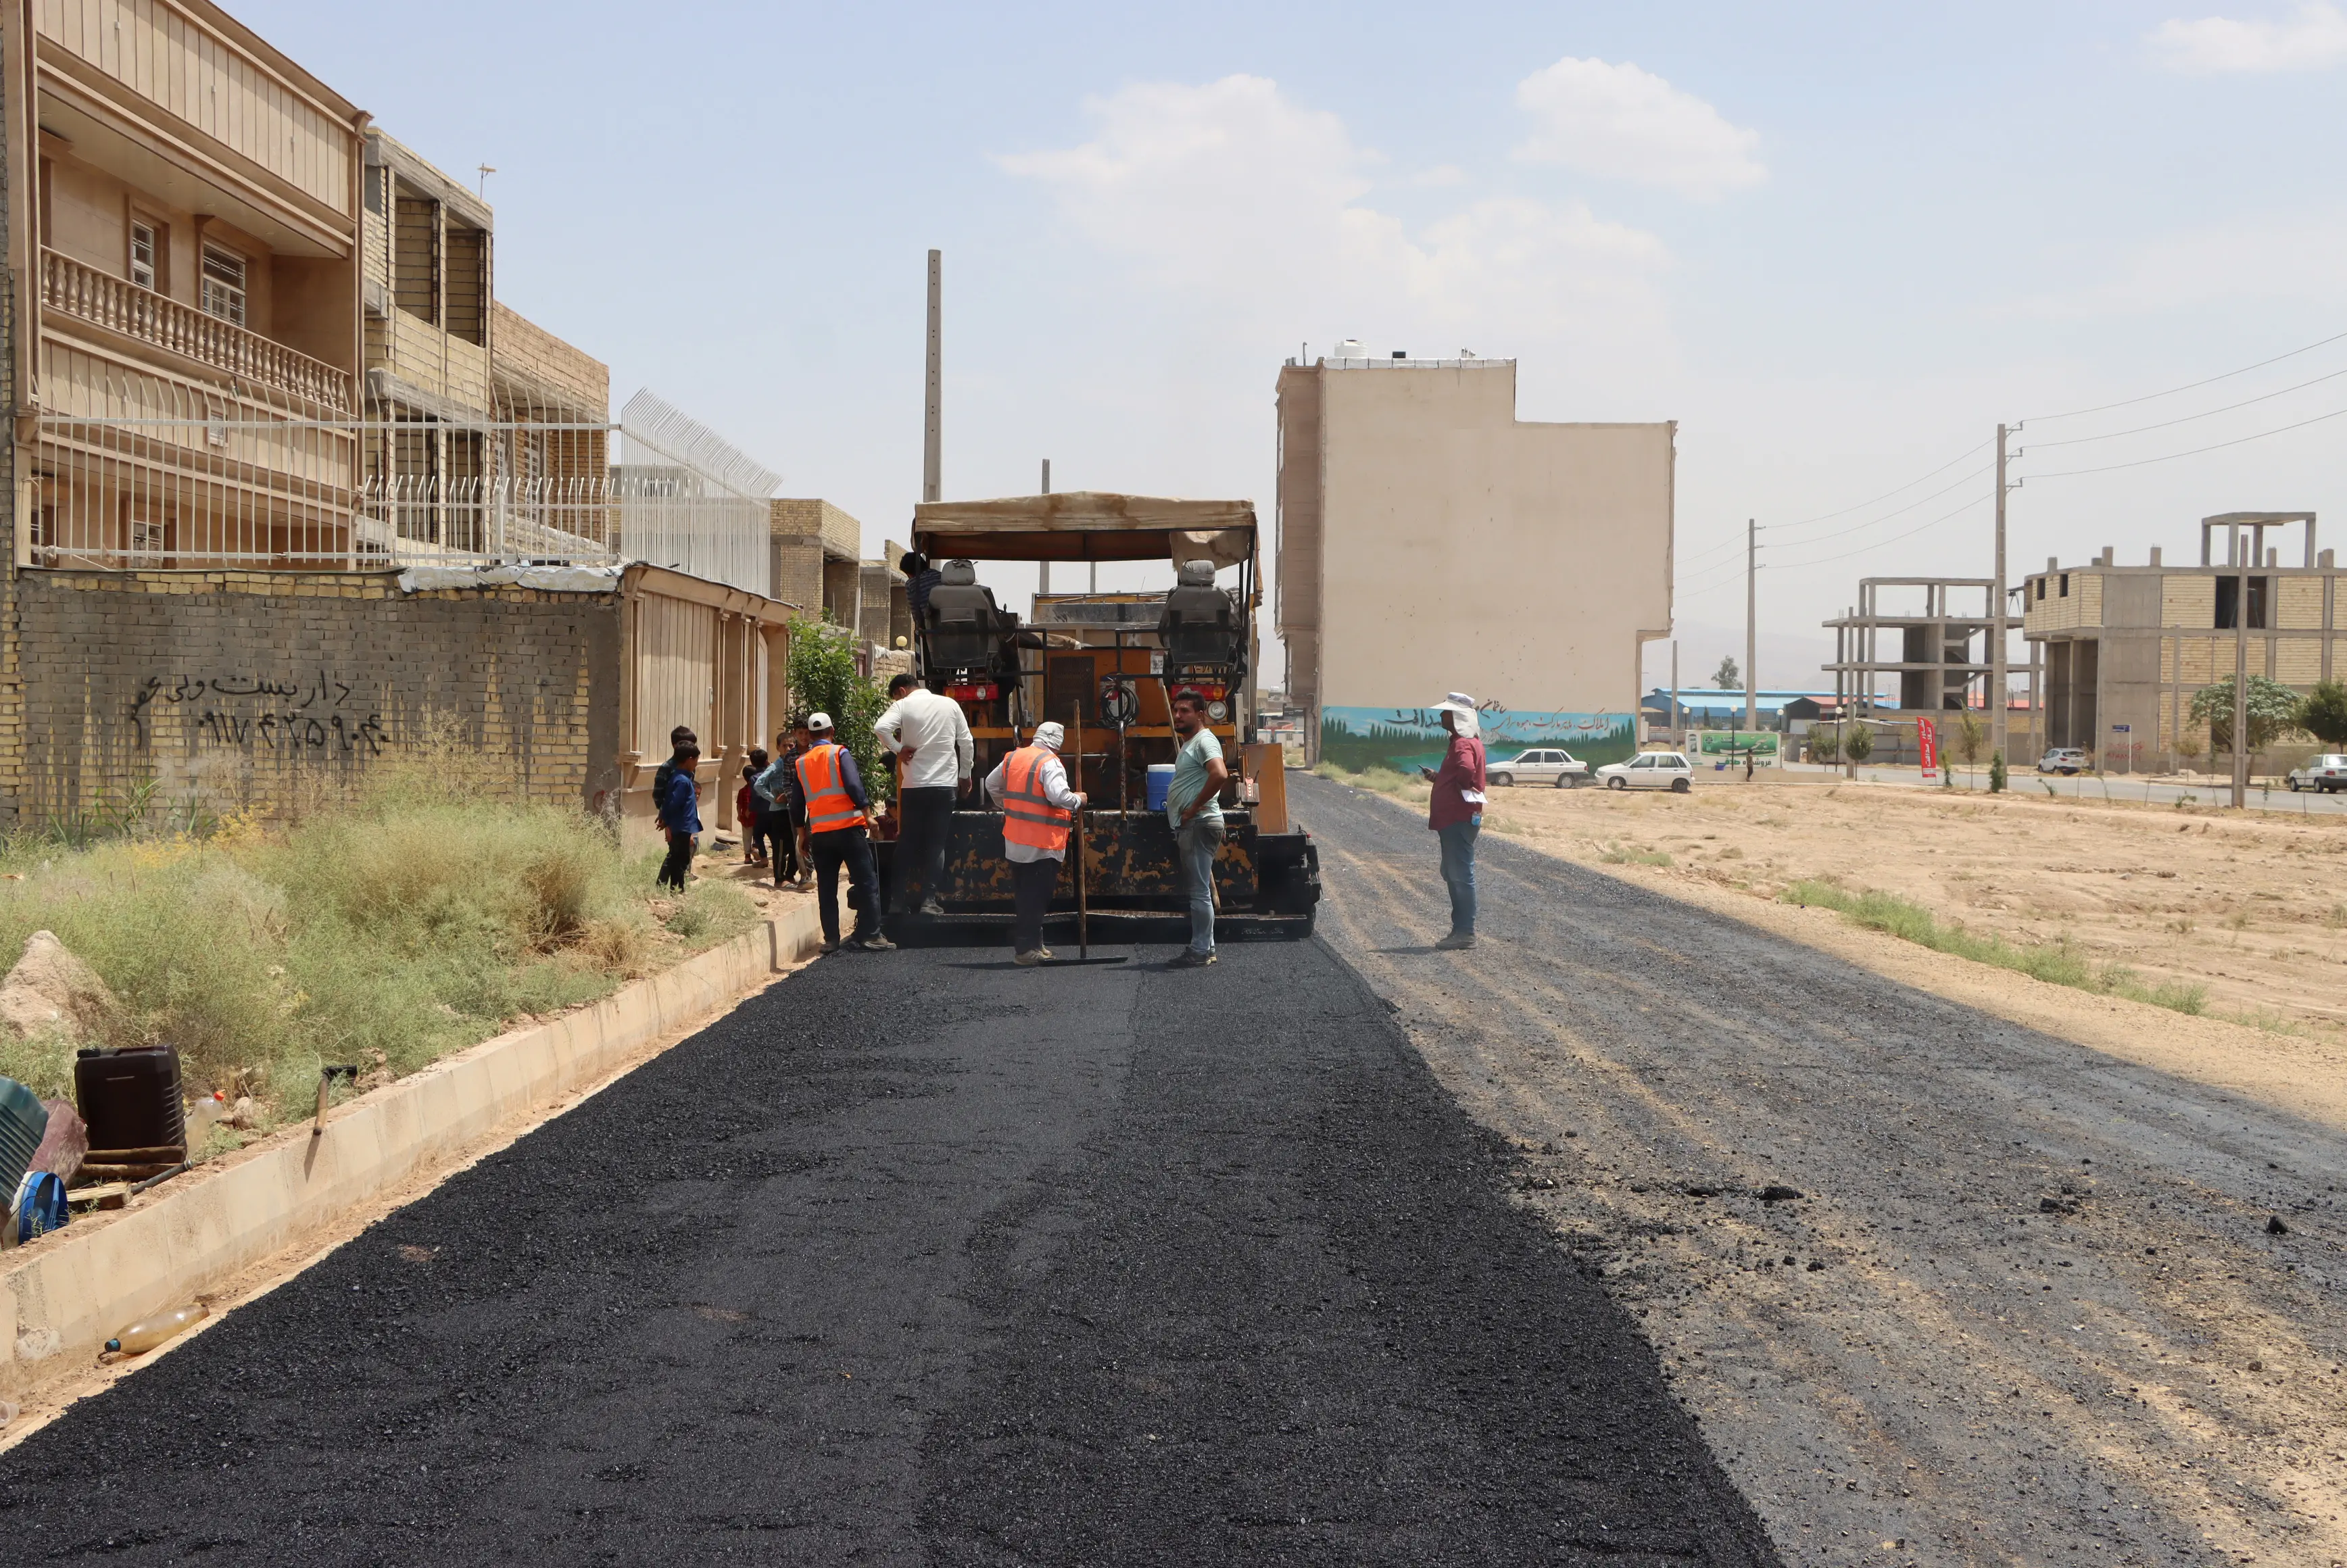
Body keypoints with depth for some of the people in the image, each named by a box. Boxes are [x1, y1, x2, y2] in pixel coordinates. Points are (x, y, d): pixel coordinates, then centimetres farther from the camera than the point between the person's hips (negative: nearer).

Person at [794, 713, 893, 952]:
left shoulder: (800, 763, 11)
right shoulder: (840, 753, -2)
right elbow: (853, 785, -15)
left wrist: (802, 834, 22)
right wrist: (866, 811, -11)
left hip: (819, 833, 4)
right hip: (848, 827, -4)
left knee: (826, 888, 9)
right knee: (866, 881, -1)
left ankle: (831, 939, 8)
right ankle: (870, 935, -7)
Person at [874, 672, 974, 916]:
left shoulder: (903, 705, -2)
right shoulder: (950, 704, 6)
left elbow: (880, 728, -20)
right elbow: (966, 743, 6)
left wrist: (898, 749, -6)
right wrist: (965, 775, 16)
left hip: (913, 785, -1)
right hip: (945, 784, 1)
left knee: (907, 842, 8)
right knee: (936, 843, 4)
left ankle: (900, 900, 7)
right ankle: (929, 899, -4)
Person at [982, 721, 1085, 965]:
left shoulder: (1013, 757, 9)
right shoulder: (1049, 763, -14)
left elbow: (992, 784, 21)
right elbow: (1058, 796, -27)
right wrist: (1078, 800, -7)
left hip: (1015, 840, 7)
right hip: (1042, 844, -7)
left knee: (1023, 894, 16)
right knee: (1036, 898, -1)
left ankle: (1029, 943, 25)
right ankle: (1026, 949, 0)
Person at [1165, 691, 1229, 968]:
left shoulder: (1204, 740, -13)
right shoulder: (1188, 743, 20)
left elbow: (1220, 774, -31)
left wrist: (1194, 808, -23)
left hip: (1199, 824, -11)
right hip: (1189, 827, 11)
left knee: (1199, 890, -8)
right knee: (1197, 890, 14)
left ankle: (1200, 951, -5)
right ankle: (1204, 948, 20)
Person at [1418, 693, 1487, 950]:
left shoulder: (1464, 745, -16)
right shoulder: (1461, 742, 18)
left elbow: (1466, 772, -36)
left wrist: (1460, 787, -17)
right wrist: (1437, 776, 11)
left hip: (1459, 820, -11)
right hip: (1453, 819, 11)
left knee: (1461, 875, -7)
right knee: (1453, 874, 16)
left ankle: (1466, 932, -3)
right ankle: (1461, 929, 21)